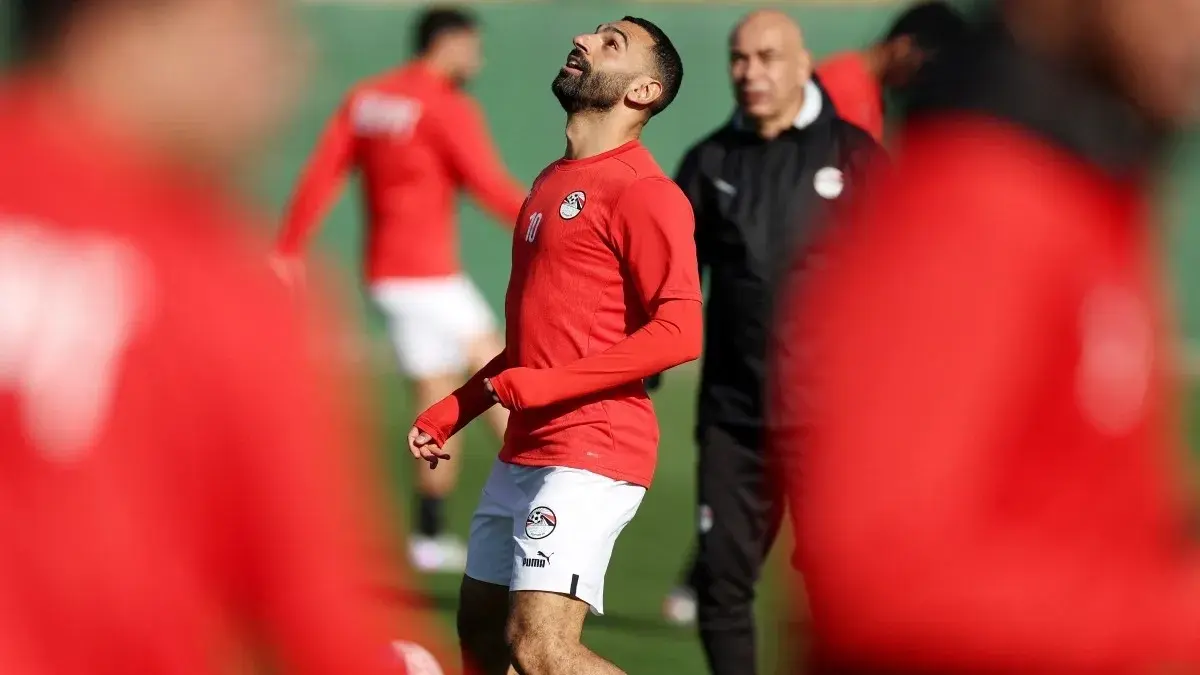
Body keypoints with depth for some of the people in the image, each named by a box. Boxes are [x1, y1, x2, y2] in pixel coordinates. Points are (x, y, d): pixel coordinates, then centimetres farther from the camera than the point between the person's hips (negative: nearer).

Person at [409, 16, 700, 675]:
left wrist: (547, 385, -20)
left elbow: (681, 330, -21)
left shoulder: (642, 192, -11)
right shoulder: (552, 182, 18)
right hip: (523, 452, 9)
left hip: (591, 456, -9)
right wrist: (451, 412, 19)